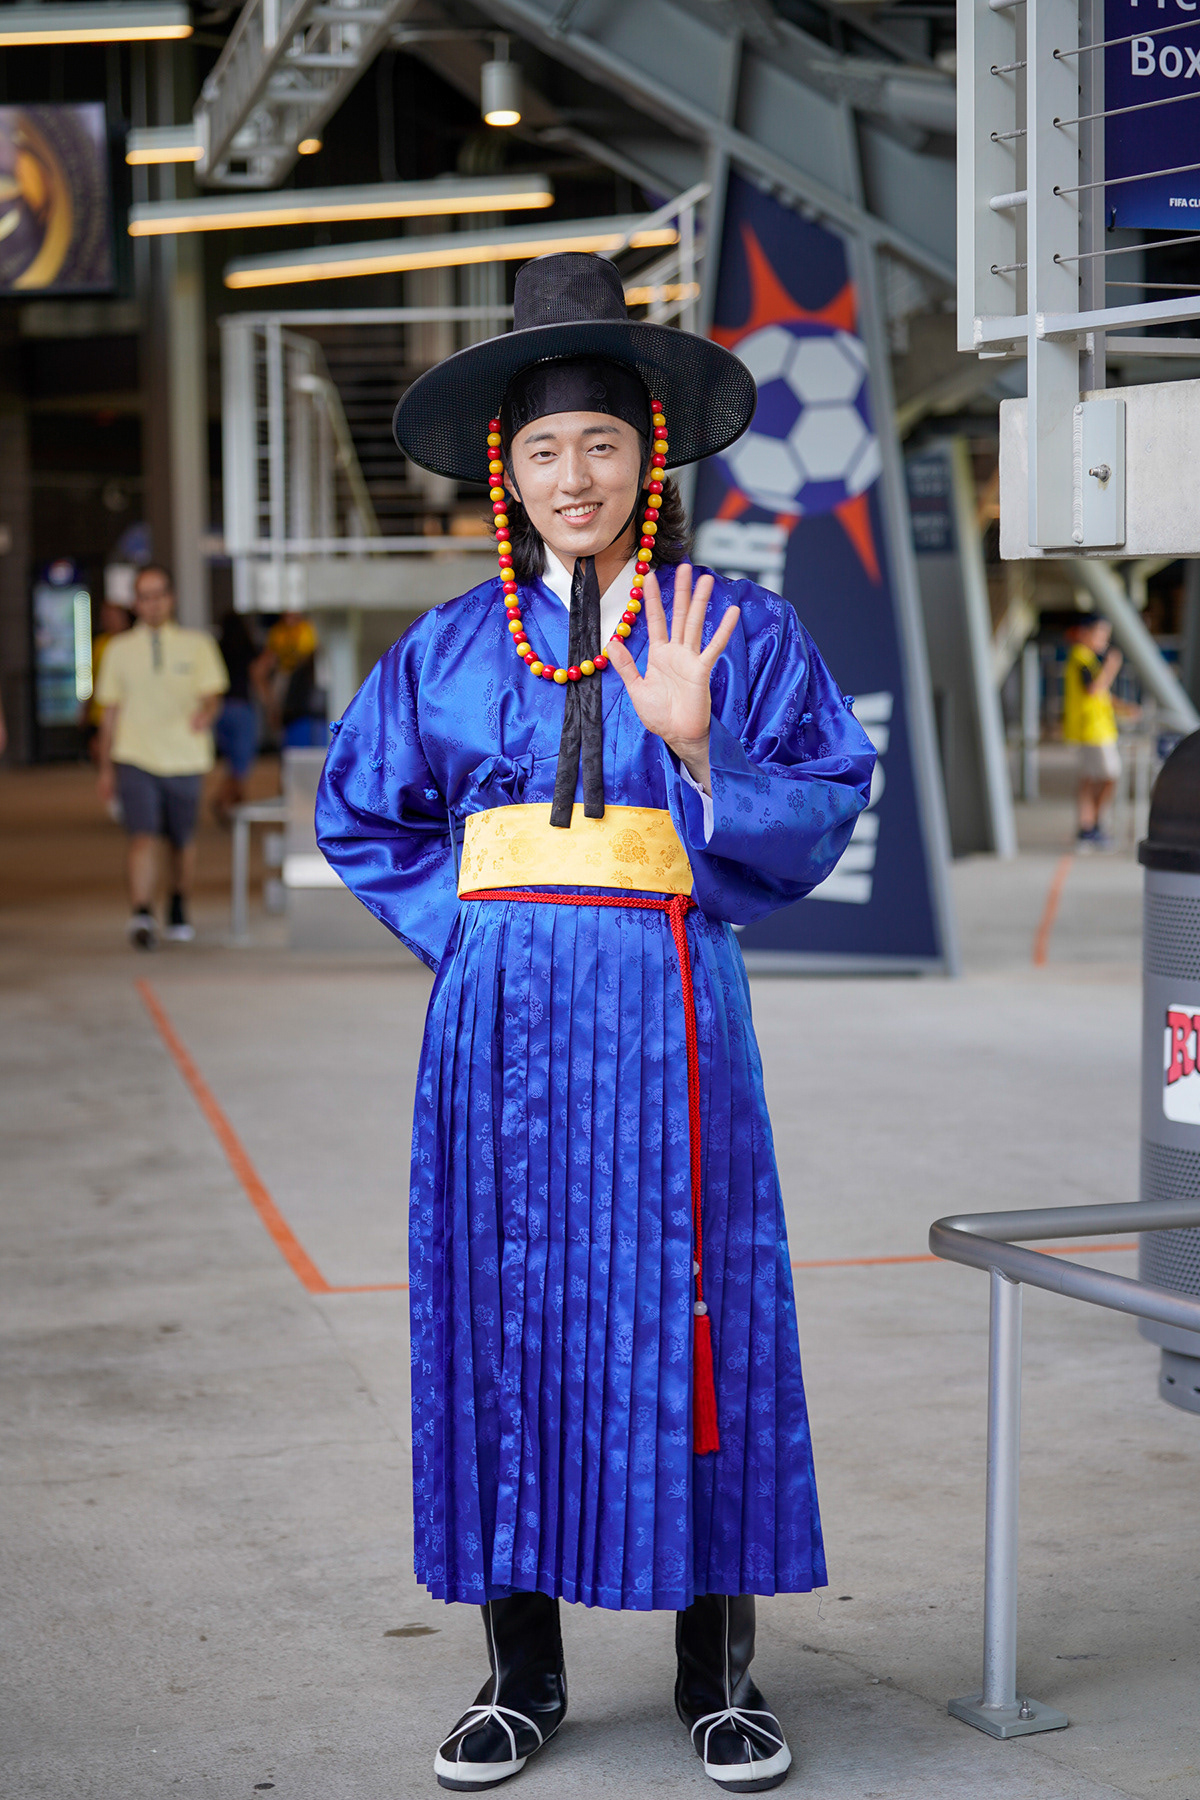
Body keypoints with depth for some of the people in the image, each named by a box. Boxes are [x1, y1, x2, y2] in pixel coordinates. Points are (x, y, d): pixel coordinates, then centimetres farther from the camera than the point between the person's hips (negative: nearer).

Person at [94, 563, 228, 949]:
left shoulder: (196, 645, 6)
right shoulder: (120, 650, 8)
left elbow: (212, 694, -1)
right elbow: (111, 711, 12)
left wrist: (206, 711, -26)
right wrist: (106, 768, 11)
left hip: (184, 759, 1)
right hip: (136, 759, -1)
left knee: (183, 842, 12)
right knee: (143, 838, -17)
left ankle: (179, 914, 33)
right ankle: (141, 916, -27)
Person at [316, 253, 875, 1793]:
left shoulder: (733, 629, 5)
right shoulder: (452, 646, 11)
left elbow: (821, 804, -1)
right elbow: (359, 812, 19)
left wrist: (695, 745, -17)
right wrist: (463, 924, 7)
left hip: (667, 1009, -2)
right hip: (500, 1017, 2)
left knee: (686, 1305, -1)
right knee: (502, 1311, 3)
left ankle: (720, 1673, 10)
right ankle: (520, 1674, 14)